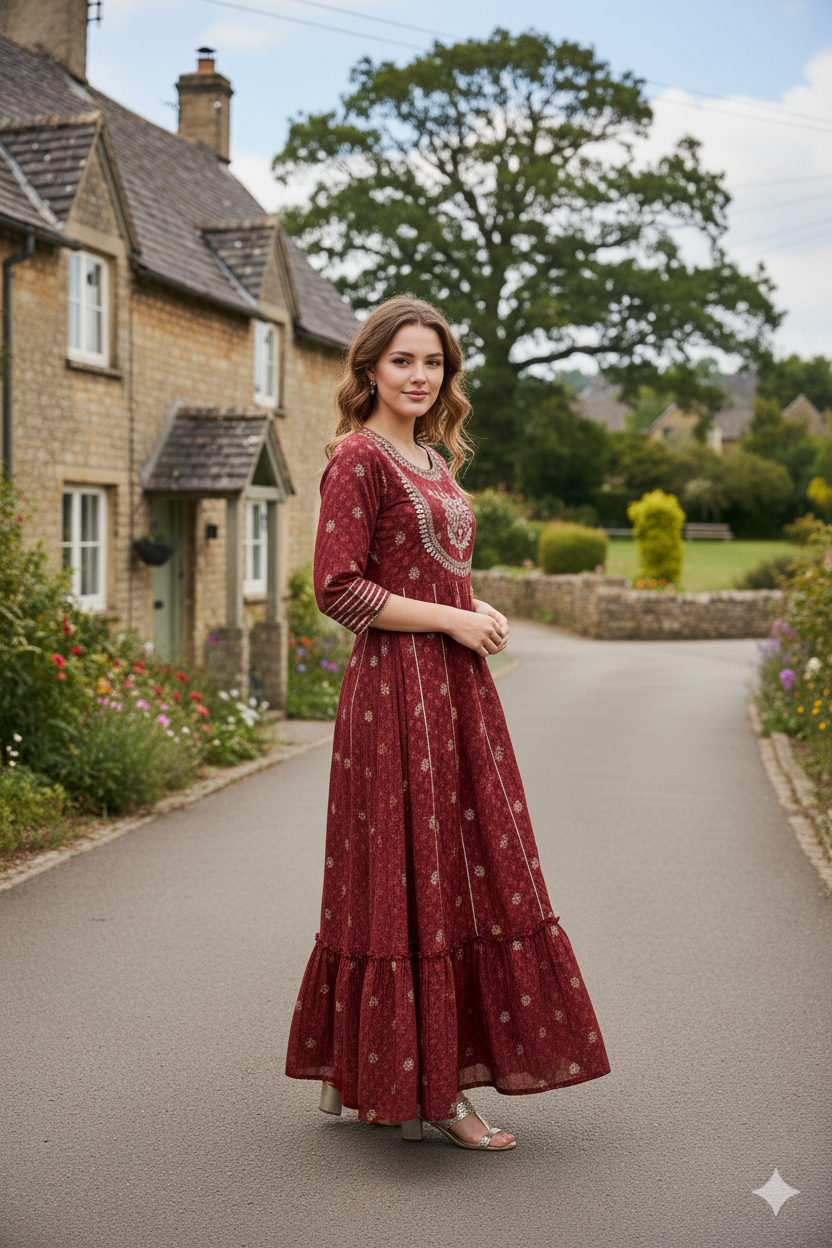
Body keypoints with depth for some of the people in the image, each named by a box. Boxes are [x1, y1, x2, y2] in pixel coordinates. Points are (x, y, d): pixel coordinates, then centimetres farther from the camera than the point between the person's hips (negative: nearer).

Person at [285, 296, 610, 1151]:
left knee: (467, 876, 10)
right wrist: (454, 620, -14)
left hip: (455, 688, 9)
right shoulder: (358, 458, -8)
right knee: (408, 880, -3)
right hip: (395, 688, -9)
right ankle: (423, 1090, 8)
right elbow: (338, 589, -16)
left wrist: (480, 614, 6)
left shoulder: (433, 460, 18)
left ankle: (361, 1071, 21)